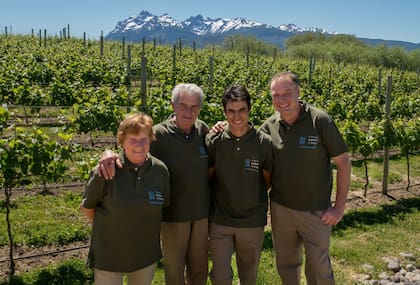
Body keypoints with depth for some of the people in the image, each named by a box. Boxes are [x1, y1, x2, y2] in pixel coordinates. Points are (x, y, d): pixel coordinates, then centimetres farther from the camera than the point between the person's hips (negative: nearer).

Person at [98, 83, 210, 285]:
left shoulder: (203, 129, -3)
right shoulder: (159, 134, -17)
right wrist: (109, 153, -37)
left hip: (202, 213, 4)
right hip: (173, 215, -3)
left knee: (199, 268, 21)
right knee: (174, 268, 17)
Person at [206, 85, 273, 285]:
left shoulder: (264, 143, -10)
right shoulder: (213, 140, -10)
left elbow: (267, 180, 4)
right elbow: (208, 176, 3)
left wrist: (251, 198, 2)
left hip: (253, 222, 1)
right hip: (220, 221, 0)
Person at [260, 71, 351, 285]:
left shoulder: (320, 121, -14)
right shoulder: (269, 126, -5)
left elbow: (343, 163, -8)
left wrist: (339, 207, -10)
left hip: (316, 211, -3)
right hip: (280, 209, 3)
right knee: (285, 264, 19)